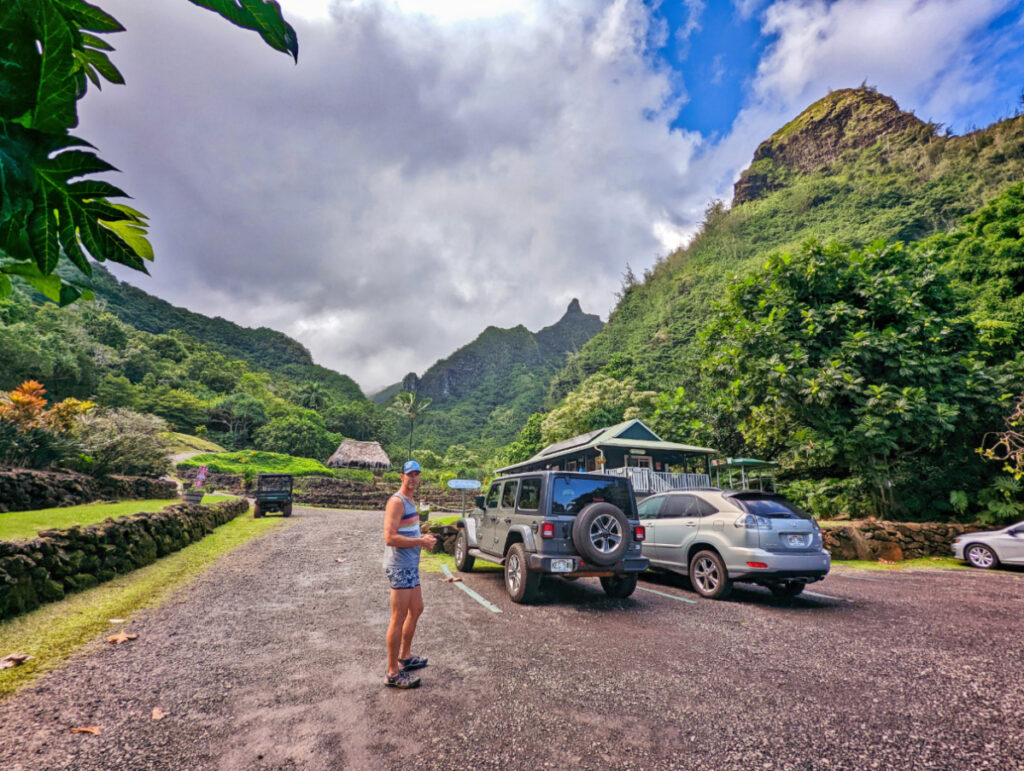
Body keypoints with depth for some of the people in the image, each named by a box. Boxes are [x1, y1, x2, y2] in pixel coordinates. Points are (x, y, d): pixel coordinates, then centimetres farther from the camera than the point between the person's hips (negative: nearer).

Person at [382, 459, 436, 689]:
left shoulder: (410, 501, 14)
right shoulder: (396, 502, -17)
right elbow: (390, 538, -26)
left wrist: (423, 539, 7)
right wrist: (421, 541, -20)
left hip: (410, 566, 10)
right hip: (399, 566, -10)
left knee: (416, 610, 21)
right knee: (399, 619, -2)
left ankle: (405, 657, 37)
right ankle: (393, 673, 10)